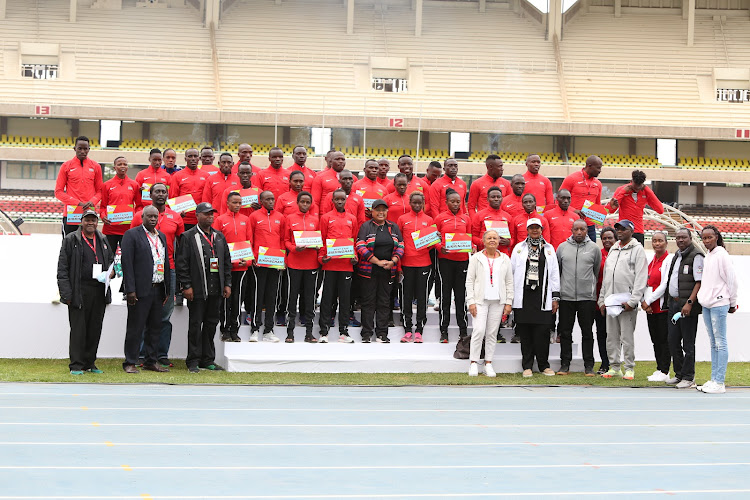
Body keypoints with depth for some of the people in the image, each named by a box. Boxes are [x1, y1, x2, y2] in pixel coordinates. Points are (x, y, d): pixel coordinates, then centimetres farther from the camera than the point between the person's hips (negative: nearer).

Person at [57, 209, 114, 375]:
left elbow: (111, 259, 27)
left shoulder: (103, 240, 16)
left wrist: (110, 272, 3)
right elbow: (62, 268, -3)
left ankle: (90, 363, 16)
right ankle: (76, 366, 0)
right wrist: (66, 293, -11)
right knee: (78, 329, -4)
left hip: (99, 291, 5)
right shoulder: (71, 240, 1)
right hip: (79, 291, -5)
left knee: (95, 329, 7)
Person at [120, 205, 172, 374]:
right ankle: (130, 363, 1)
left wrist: (167, 289, 14)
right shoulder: (132, 235, -4)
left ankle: (151, 361, 17)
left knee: (155, 327, 9)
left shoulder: (161, 236, 17)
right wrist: (130, 290, -16)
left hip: (158, 289, 7)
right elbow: (127, 263, -10)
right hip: (140, 290, -7)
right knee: (135, 327, -4)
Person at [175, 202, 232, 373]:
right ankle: (193, 361, 2)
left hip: (216, 289, 5)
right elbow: (182, 263, -6)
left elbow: (227, 261, 18)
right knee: (195, 324, -2)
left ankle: (208, 360, 15)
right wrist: (186, 286, -12)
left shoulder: (219, 237, 15)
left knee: (211, 323, 8)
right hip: (197, 289, -5)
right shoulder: (188, 236, -2)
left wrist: (227, 284, 11)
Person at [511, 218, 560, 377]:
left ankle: (544, 365, 6)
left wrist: (555, 297, 5)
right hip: (523, 297, 0)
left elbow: (554, 274, 11)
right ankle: (527, 366, 6)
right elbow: (511, 271, 10)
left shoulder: (549, 249, 13)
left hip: (542, 297, 0)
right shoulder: (519, 248, 12)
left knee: (542, 333, -3)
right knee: (525, 334, 0)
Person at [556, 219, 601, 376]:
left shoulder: (594, 248, 4)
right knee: (565, 332, 4)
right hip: (566, 297, 1)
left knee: (587, 332, 1)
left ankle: (589, 366, 5)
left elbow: (597, 271, 13)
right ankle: (565, 364, 10)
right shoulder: (563, 247, 7)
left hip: (587, 297, -1)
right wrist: (557, 290, 14)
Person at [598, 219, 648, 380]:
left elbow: (641, 278, -9)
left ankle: (629, 368, 1)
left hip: (627, 302, -7)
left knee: (627, 336, -5)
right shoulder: (613, 250, 20)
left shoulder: (637, 249, -2)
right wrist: (602, 299, 15)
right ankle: (614, 367, 13)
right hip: (610, 300, 7)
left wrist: (632, 301, -16)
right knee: (611, 336, 7)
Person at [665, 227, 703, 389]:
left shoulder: (696, 256, -9)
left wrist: (689, 303, -22)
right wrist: (670, 301, 17)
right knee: (673, 340, 11)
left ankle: (688, 377, 3)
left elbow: (699, 282, -16)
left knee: (688, 343, -3)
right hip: (673, 303, 8)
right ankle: (679, 374, 21)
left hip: (687, 305, -8)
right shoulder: (677, 255, 17)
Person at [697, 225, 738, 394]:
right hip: (706, 304, 8)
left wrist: (732, 303, -5)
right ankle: (714, 379, 13)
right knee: (713, 343, 10)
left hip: (718, 304, -8)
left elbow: (731, 279, -8)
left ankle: (719, 382, -9)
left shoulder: (722, 255, -9)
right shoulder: (707, 257, 15)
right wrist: (704, 298, 17)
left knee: (720, 343, -7)